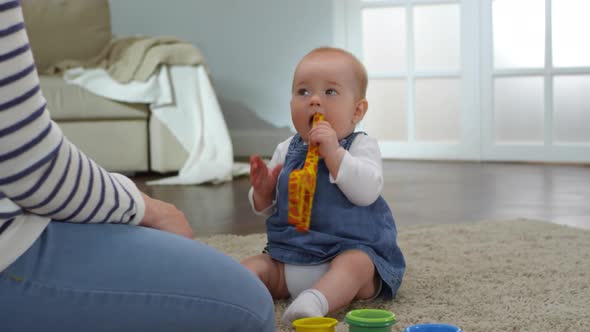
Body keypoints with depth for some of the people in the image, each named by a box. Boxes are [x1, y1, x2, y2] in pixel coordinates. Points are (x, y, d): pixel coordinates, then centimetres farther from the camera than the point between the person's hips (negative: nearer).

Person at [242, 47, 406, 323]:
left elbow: (366, 191, -24)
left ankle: (317, 300, -58)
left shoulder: (361, 146, -4)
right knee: (253, 266, -12)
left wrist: (333, 152, -27)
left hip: (351, 251, -5)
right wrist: (262, 190, -8)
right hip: (287, 257, 6)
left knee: (355, 263, -34)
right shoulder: (286, 150, 10)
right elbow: (266, 208, 16)